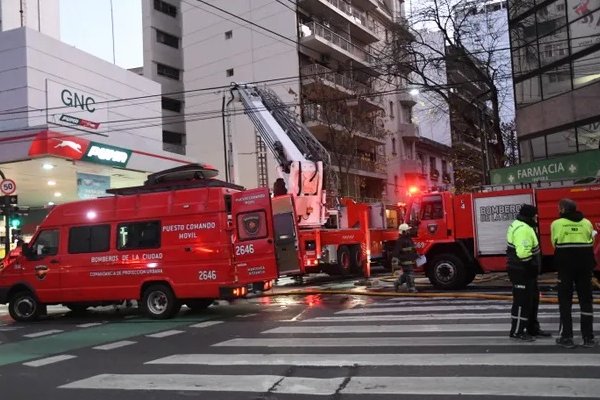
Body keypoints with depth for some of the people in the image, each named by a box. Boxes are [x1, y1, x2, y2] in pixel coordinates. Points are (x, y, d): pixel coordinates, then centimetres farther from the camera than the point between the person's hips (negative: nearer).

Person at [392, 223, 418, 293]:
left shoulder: (409, 239, 16)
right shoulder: (400, 241, -14)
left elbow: (413, 249, 28)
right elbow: (396, 250, -23)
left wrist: (416, 255, 29)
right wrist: (395, 259, -31)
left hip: (410, 260, 9)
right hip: (405, 261, -9)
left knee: (406, 274, 13)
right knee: (409, 274, -7)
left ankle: (397, 283, 24)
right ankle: (411, 288, -1)